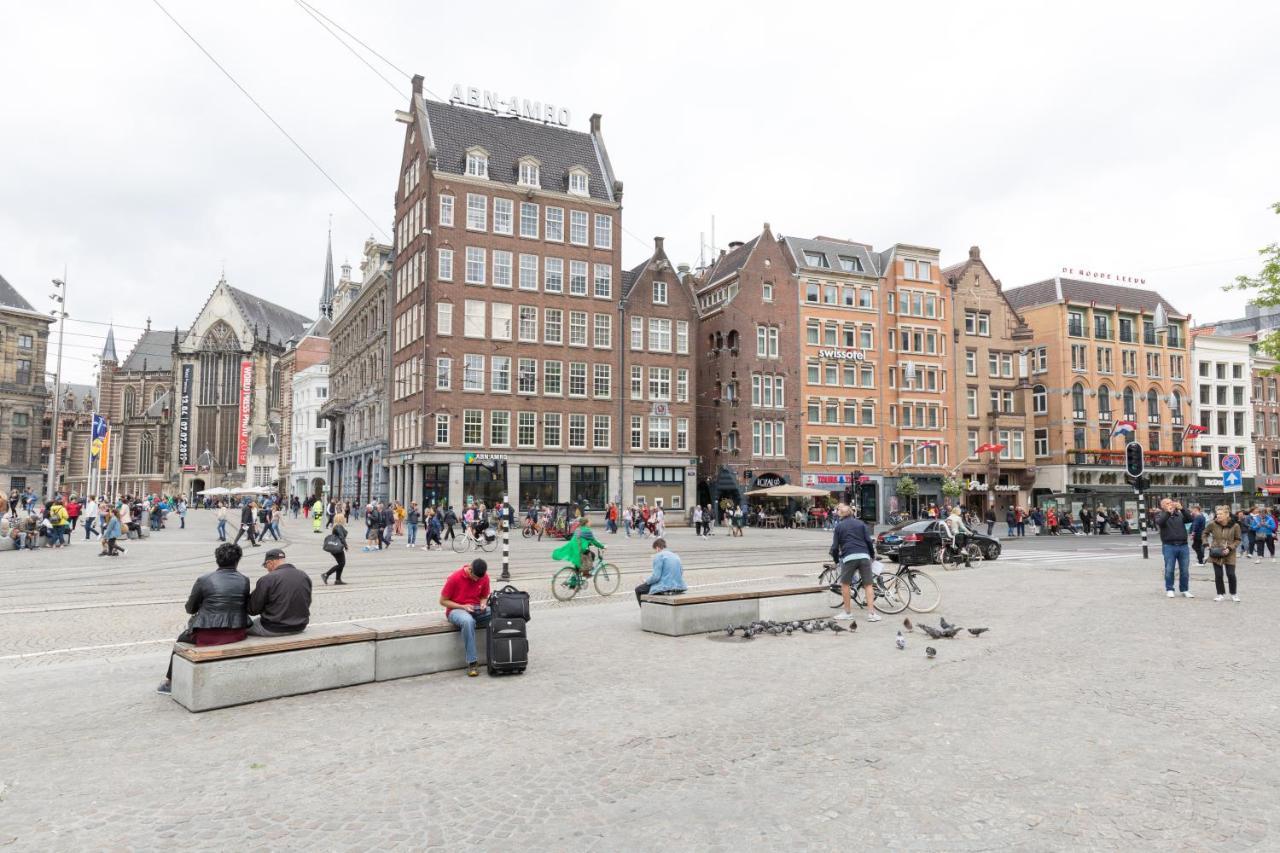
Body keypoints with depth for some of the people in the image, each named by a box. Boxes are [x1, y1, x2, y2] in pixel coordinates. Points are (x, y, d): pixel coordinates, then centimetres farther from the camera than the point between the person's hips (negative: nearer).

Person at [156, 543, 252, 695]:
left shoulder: (204, 580, -9)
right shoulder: (244, 581, -3)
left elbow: (190, 609, 2)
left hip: (207, 636, -3)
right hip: (236, 634, 4)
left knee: (182, 639, 28)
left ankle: (170, 681, 39)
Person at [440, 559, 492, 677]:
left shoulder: (484, 577, -2)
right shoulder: (454, 578, -13)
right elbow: (443, 601, -6)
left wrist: (483, 604, -9)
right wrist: (462, 606, -18)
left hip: (476, 609, 4)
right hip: (456, 609, -4)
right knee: (468, 621, -42)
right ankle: (471, 663, -36)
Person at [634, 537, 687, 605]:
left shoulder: (659, 556, -9)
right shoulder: (676, 555, 13)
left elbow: (656, 576, -15)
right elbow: (681, 572, 17)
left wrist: (647, 582, 3)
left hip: (665, 588, -8)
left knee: (638, 590, 9)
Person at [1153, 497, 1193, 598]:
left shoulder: (1180, 514, 14)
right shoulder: (1160, 515, 6)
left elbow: (1190, 519, -4)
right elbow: (1160, 522, -15)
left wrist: (1182, 509, -16)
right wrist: (1168, 512, -26)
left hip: (1183, 545, 3)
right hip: (1169, 546, -3)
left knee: (1185, 570, 5)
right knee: (1169, 570, 0)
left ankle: (1185, 590, 15)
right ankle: (1169, 590, 10)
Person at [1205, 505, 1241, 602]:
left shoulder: (1235, 526, -9)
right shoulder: (1213, 524, -7)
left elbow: (1238, 540, -1)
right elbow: (1205, 533, 11)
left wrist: (1230, 548, -14)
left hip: (1229, 554, -1)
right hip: (1216, 553, 1)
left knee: (1231, 574, -1)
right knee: (1218, 575, 5)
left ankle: (1233, 594, 19)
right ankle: (1220, 593, 20)